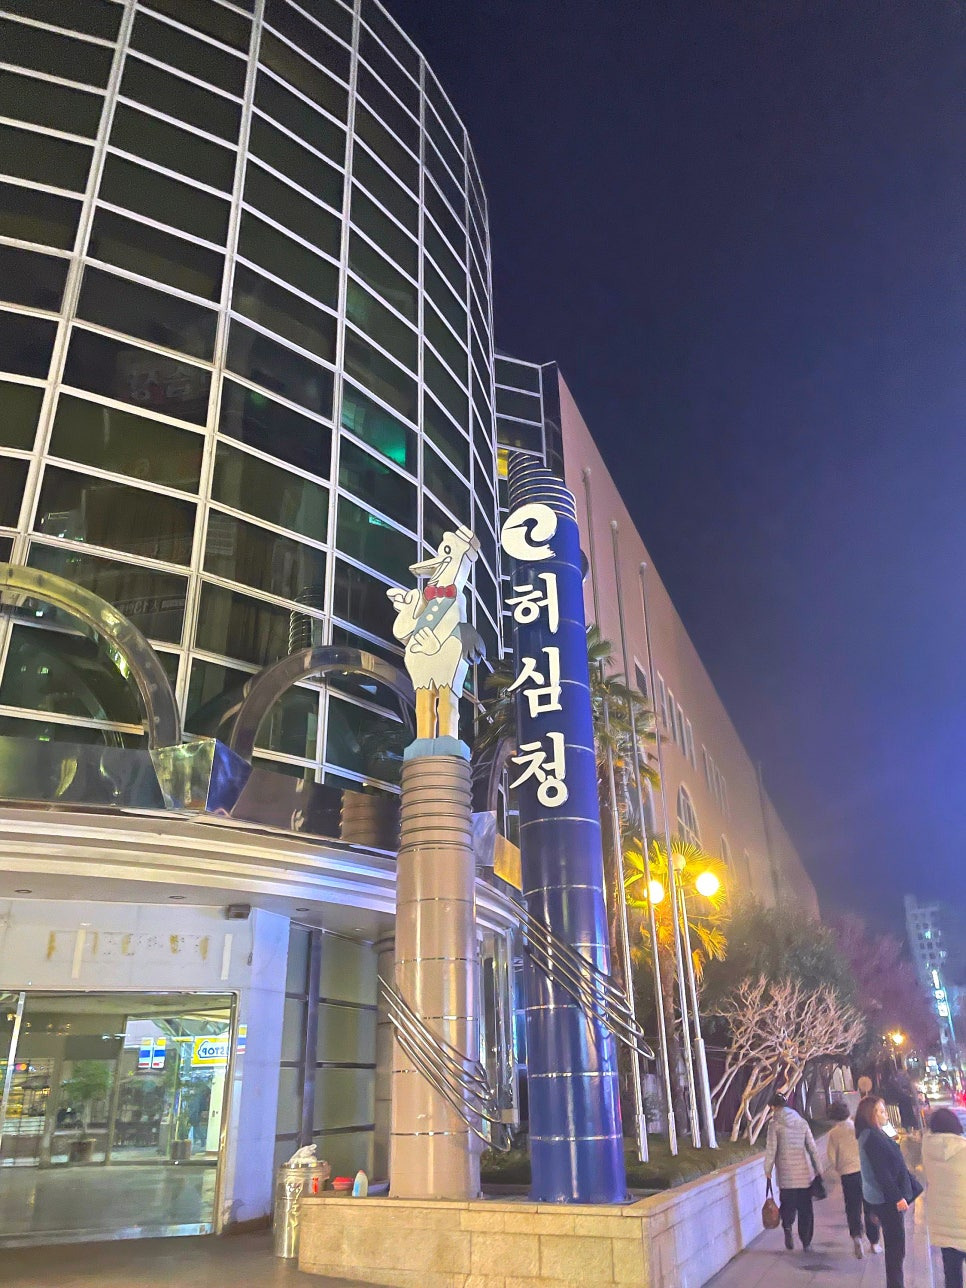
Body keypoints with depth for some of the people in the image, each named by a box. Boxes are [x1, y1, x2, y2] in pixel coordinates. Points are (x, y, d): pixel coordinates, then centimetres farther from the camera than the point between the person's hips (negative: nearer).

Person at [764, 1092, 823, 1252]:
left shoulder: (775, 1124, -5)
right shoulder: (802, 1122, 6)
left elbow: (771, 1149, -7)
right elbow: (812, 1148, 5)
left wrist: (768, 1170, 4)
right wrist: (818, 1169, 13)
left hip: (786, 1173, -3)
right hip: (805, 1172, 3)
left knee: (788, 1203, 8)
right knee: (805, 1207, 12)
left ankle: (788, 1227, -17)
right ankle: (806, 1243, 13)